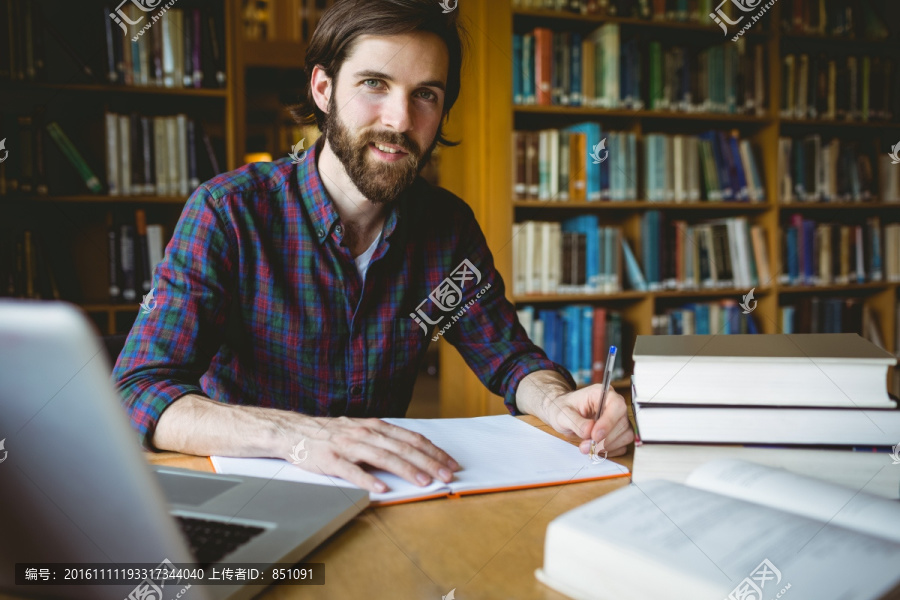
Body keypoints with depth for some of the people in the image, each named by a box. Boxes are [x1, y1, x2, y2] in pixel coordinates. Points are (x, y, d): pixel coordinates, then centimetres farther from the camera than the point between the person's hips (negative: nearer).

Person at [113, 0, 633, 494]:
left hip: (387, 488, 4)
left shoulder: (449, 224, -1)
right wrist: (296, 435, -40)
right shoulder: (229, 211, -16)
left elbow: (510, 358, 4)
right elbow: (136, 395, -23)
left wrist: (561, 403, -20)